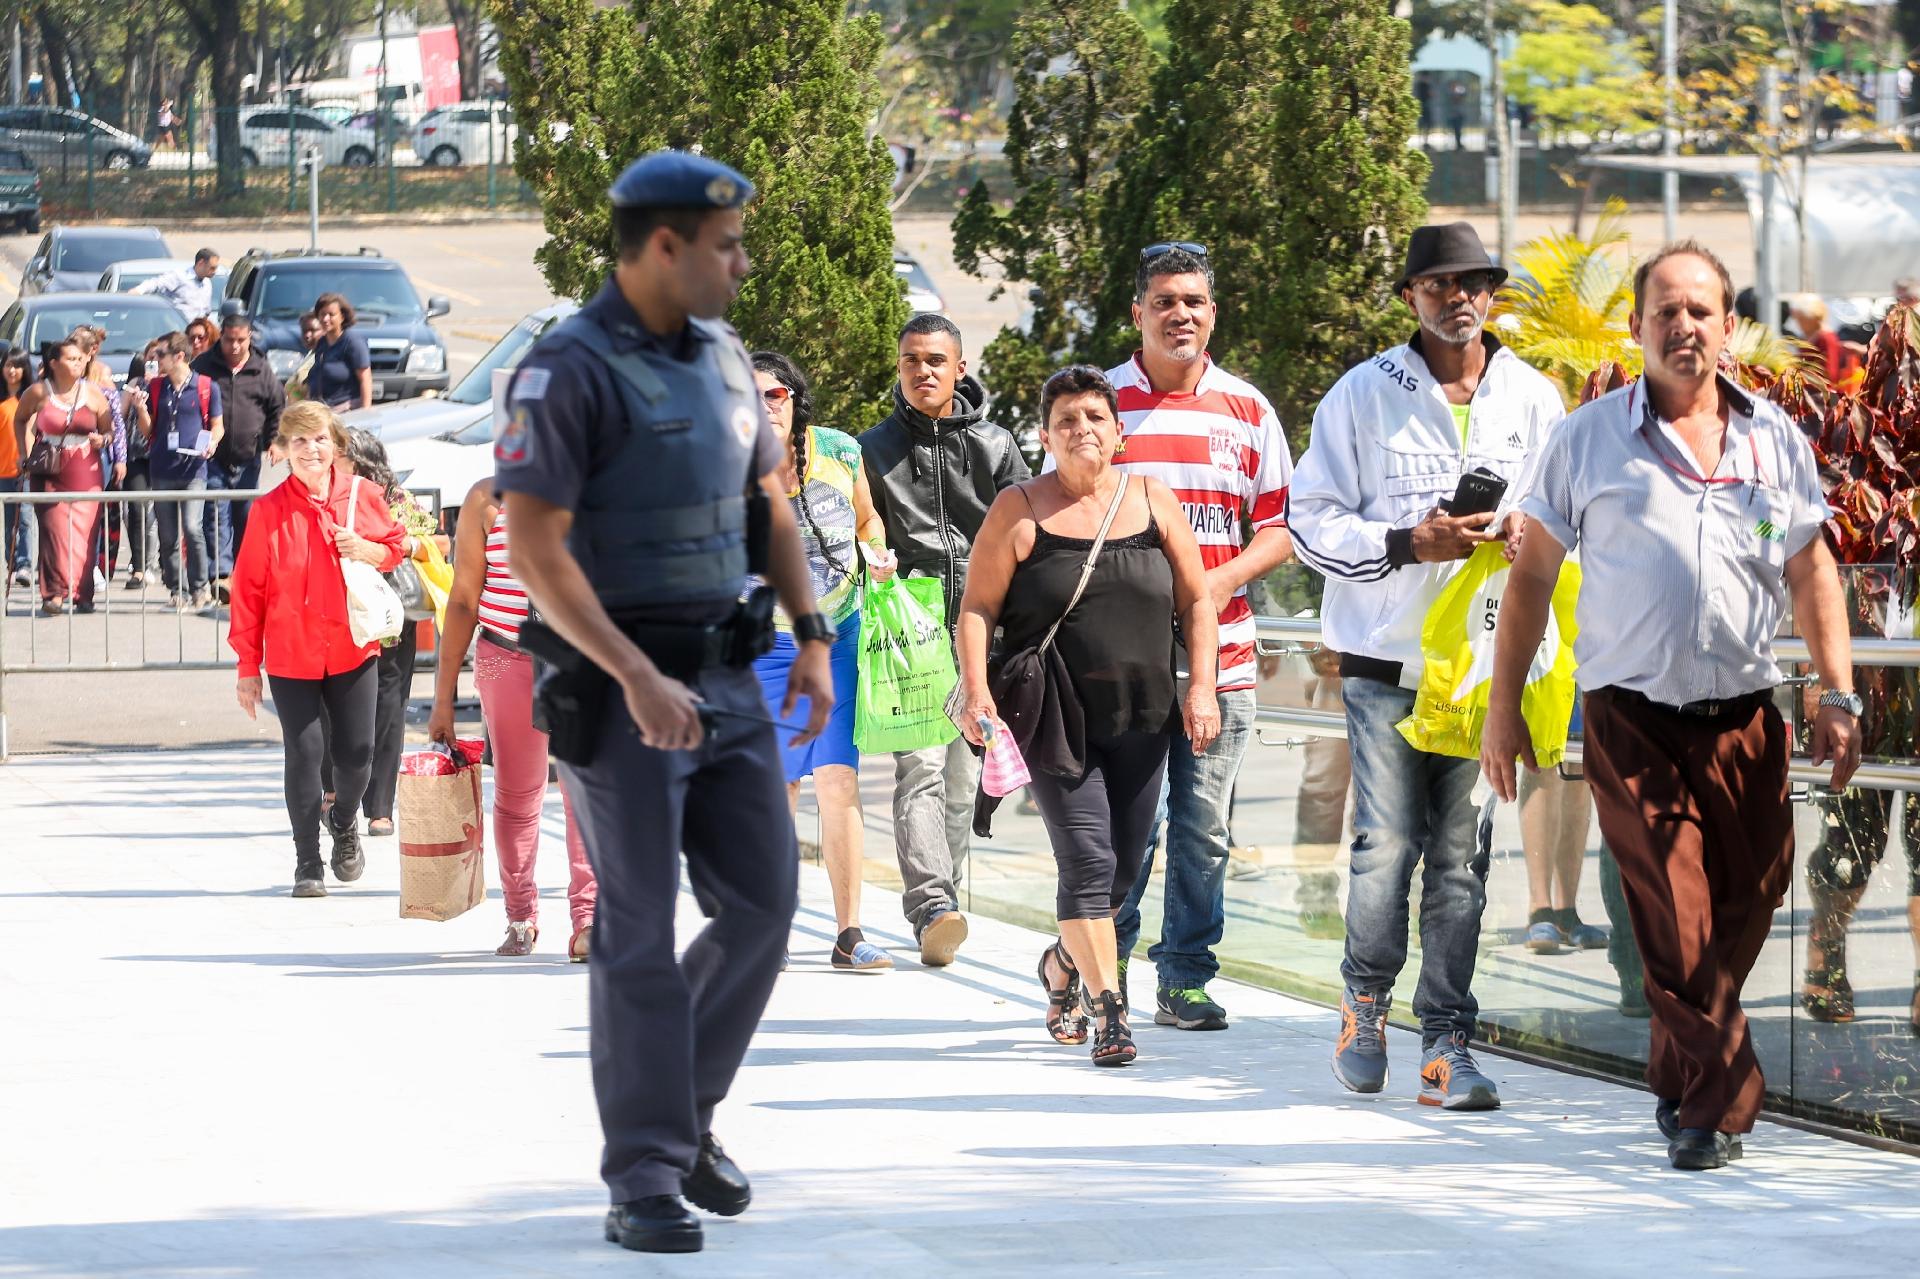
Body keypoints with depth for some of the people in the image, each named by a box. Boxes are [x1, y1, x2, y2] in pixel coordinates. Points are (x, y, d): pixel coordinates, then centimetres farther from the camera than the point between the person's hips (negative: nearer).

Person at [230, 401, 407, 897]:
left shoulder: (363, 496, -1)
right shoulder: (269, 510, -6)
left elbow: (396, 547, 13)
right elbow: (249, 589, -3)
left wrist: (365, 550, -11)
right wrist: (247, 665, -4)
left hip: (353, 648, 2)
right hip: (291, 654, -2)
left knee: (356, 755, 3)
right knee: (304, 756, -3)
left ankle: (343, 822, 36)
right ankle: (308, 862, 12)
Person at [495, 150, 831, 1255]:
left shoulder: (723, 358, 11)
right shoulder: (570, 373, -14)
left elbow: (771, 503, 19)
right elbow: (535, 549, -19)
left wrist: (812, 637, 6)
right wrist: (636, 677, -25)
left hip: (730, 676, 7)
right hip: (623, 686, -7)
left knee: (763, 903, 7)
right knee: (642, 930, -4)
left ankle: (688, 1115, 25)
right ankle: (646, 1176, 2)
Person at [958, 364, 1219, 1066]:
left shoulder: (1153, 501, 7)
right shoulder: (1020, 510, -1)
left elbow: (1197, 601, 11)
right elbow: (978, 607, -1)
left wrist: (1200, 687, 1)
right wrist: (977, 690, -14)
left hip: (1141, 719, 4)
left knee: (1123, 868, 8)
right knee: (1087, 858, -14)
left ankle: (1063, 964, 36)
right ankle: (1109, 1011, -10)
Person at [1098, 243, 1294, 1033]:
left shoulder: (1246, 410, 9)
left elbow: (1281, 527, 10)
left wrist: (1222, 580, -8)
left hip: (1220, 656, 2)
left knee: (1202, 828, 3)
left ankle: (1185, 980, 11)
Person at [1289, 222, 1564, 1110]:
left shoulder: (1534, 399, 8)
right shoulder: (1363, 395, 1)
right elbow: (1312, 517, 0)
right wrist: (1407, 544, -14)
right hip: (1387, 656, -2)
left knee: (1460, 853, 1)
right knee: (1387, 843, -5)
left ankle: (1447, 1039, 5)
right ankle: (1366, 1000, 19)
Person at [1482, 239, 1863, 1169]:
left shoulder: (1775, 440, 9)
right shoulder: (1591, 439, 1)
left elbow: (1811, 573, 16)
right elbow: (1532, 574, 5)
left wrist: (1839, 698, 8)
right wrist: (1503, 707, 2)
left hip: (1746, 719, 3)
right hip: (1634, 720, -3)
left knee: (1747, 909, 7)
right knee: (1677, 926, -9)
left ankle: (1682, 1083, 28)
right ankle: (1719, 1105, 0)